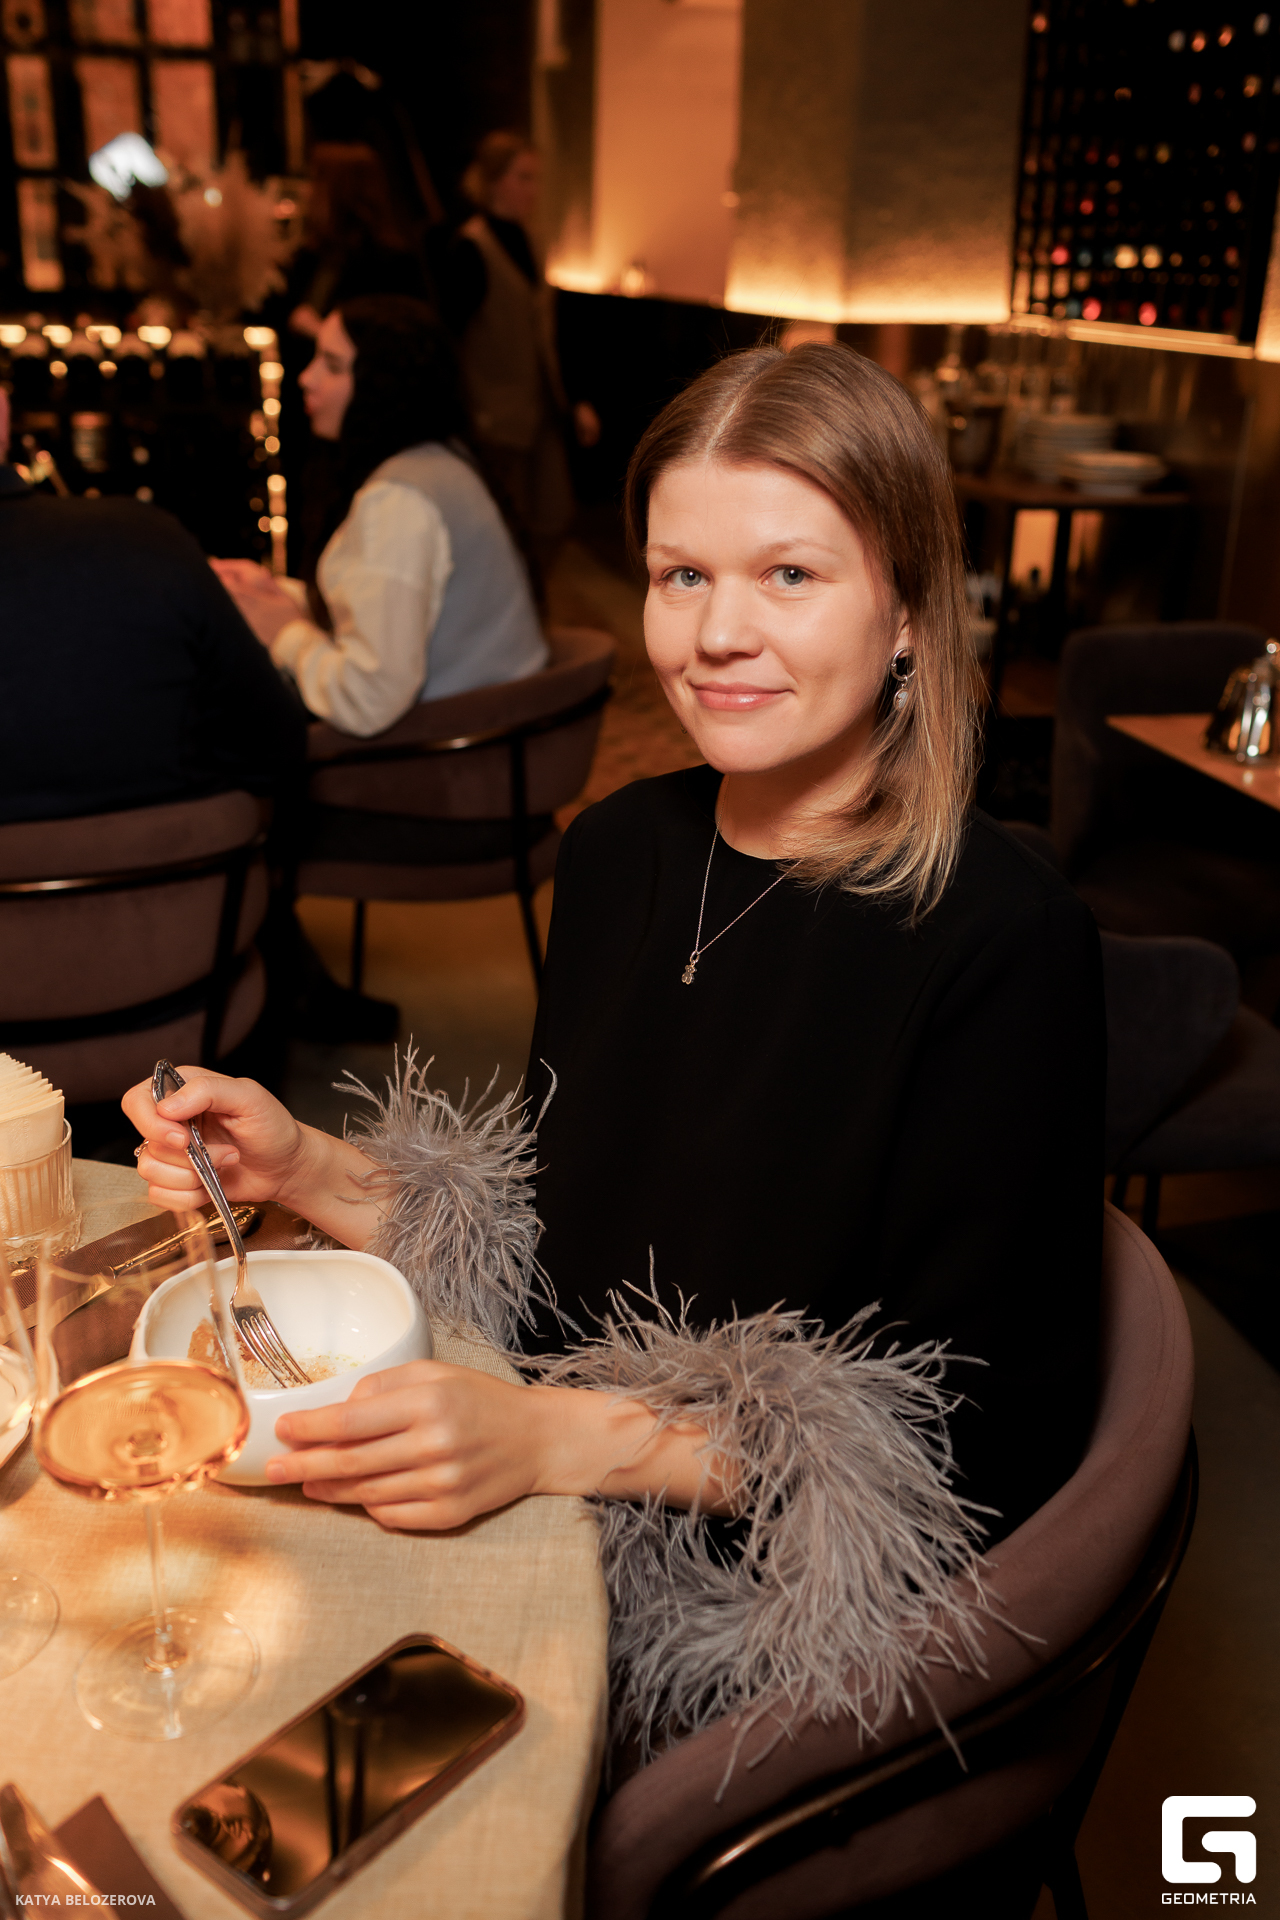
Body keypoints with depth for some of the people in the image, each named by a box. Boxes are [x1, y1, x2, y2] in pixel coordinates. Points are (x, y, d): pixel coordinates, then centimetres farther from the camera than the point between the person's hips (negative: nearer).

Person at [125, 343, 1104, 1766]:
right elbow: (569, 1240, 8)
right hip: (566, 1532, 6)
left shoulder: (1003, 943, -19)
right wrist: (304, 1170, -6)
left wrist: (555, 1439, -26)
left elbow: (983, 1445, -17)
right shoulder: (620, 852, 1)